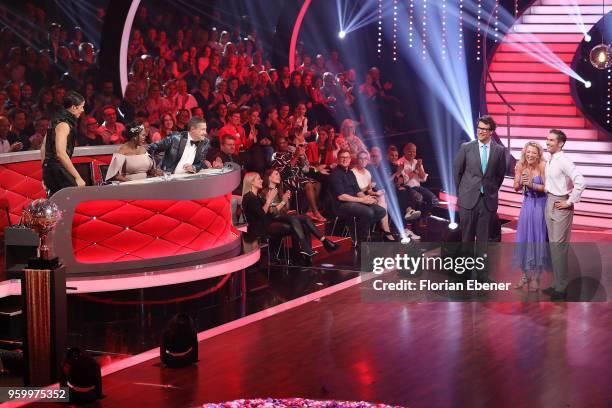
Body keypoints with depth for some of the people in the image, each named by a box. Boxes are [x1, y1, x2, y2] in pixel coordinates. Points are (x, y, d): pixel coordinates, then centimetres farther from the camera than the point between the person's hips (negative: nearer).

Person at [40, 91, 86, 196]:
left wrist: (45, 176, 27)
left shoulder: (56, 120, 17)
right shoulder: (64, 124, -14)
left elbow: (43, 149, 22)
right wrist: (77, 177, -26)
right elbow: (61, 153, -25)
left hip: (49, 169, 10)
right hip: (58, 171, -10)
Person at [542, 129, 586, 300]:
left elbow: (580, 182, -25)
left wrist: (570, 202, -19)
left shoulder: (563, 161, -17)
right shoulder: (550, 161, 9)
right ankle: (556, 284, 24)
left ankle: (560, 288, -1)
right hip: (550, 204, 9)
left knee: (559, 246, -6)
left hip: (560, 206, -9)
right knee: (553, 245, 15)